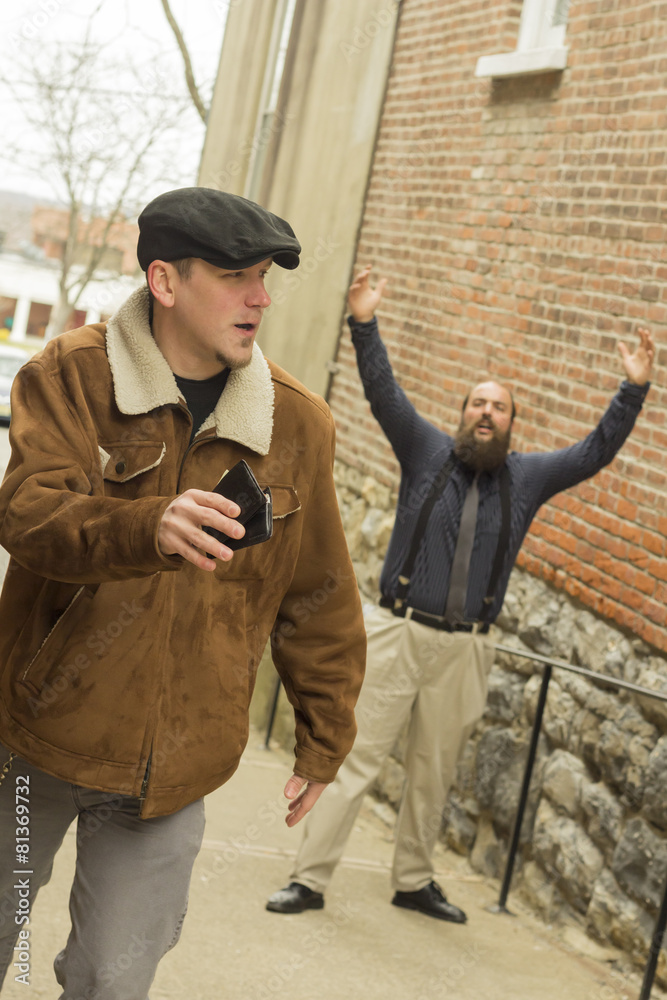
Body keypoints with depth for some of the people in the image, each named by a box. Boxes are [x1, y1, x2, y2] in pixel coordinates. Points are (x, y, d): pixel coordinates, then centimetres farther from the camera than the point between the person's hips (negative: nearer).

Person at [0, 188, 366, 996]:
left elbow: (317, 602, 7)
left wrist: (324, 741, 10)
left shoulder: (298, 424, -1)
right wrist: (151, 529, -41)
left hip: (170, 774, 1)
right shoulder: (71, 376, -7)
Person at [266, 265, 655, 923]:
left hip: (463, 649, 3)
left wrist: (634, 389, 3)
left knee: (434, 772, 13)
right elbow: (384, 395, -6)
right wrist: (364, 326, -18)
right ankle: (309, 879, 2)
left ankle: (413, 881, 29)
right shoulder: (427, 452, 3)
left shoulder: (527, 478, 10)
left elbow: (595, 453, 11)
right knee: (356, 758, -4)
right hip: (398, 634, -3)